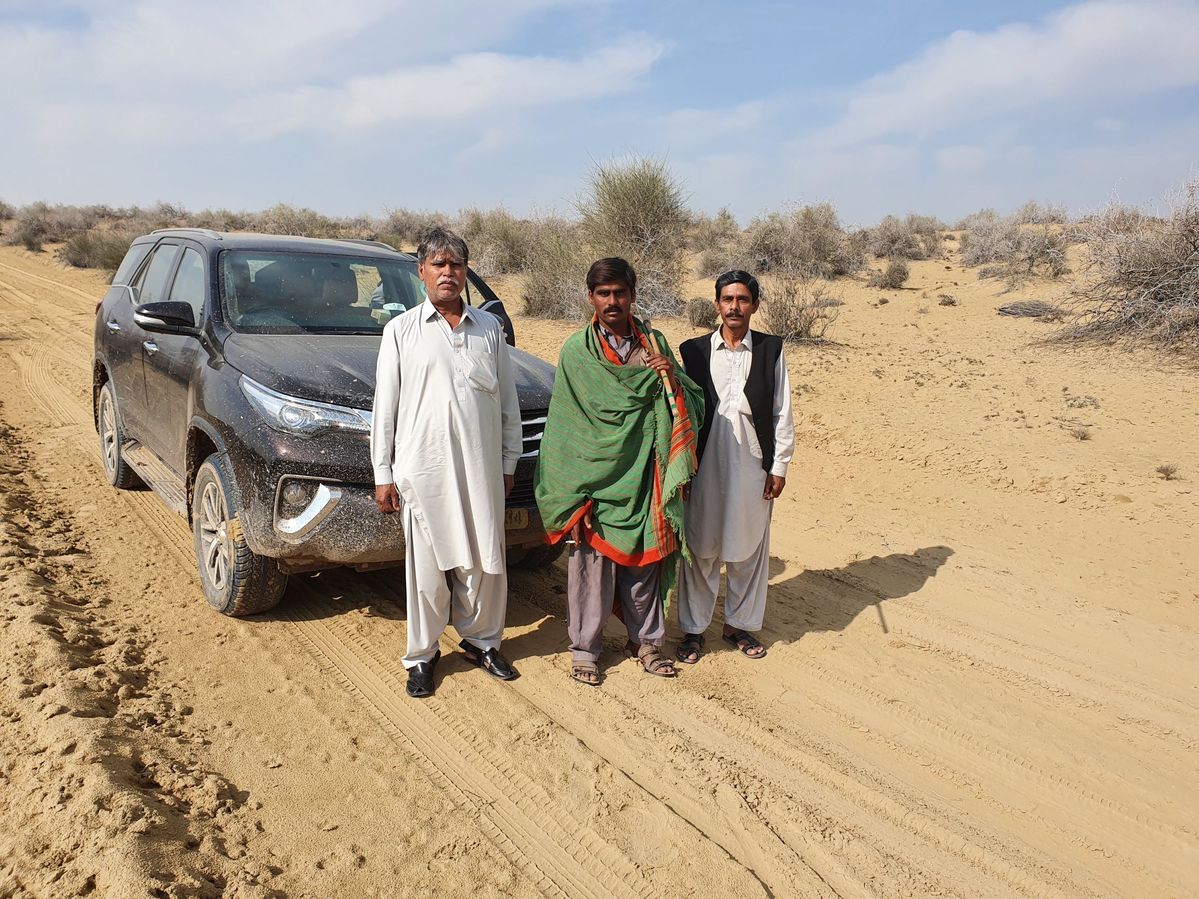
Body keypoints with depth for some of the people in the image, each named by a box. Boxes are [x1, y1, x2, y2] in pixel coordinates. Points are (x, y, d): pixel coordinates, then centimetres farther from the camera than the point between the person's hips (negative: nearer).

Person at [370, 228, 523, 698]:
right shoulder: (401, 330, 4)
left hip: (481, 468, 2)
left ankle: (481, 641, 29)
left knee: (484, 562, 9)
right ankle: (422, 656, 20)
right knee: (427, 567, 5)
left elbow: (508, 403, 12)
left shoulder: (489, 329, 9)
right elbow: (385, 407, 3)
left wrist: (508, 462, 10)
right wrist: (382, 474, -1)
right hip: (422, 468, -2)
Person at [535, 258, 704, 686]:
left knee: (645, 559, 11)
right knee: (592, 562, 3)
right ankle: (584, 647, 20)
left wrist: (672, 378, -14)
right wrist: (573, 494, -6)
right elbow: (565, 422, -2)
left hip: (643, 476, 3)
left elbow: (690, 405, 8)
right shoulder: (577, 351, -1)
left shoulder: (653, 343, 7)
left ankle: (645, 639, 29)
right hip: (596, 478, -2)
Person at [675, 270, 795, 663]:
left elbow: (782, 412, 4)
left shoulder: (771, 349, 3)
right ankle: (693, 629, 19)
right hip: (704, 464, 0)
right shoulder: (693, 350, 3)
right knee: (700, 548, 6)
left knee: (749, 546, 10)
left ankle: (740, 623, 27)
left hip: (752, 465, 1)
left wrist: (779, 466, 1)